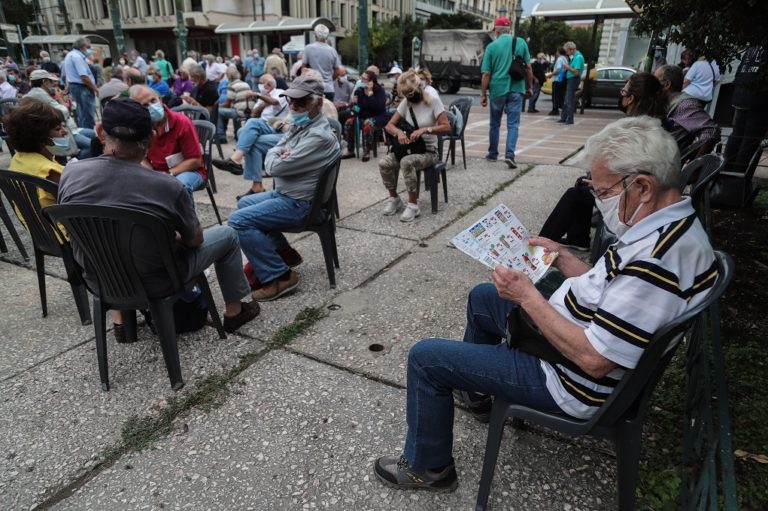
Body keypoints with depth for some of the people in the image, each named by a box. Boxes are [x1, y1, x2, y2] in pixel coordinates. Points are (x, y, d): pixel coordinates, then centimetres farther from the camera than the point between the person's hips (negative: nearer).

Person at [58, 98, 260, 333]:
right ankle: (234, 311, 30)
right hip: (153, 284, -5)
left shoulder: (71, 172, -15)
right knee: (226, 235, 15)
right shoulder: (167, 186, -28)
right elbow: (195, 240, -11)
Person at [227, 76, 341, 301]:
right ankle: (282, 252, 23)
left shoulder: (319, 136, -26)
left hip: (299, 204, -11)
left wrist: (278, 159, -3)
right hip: (285, 193, 11)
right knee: (244, 203, 27)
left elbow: (276, 167, -26)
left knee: (239, 220, -19)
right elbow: (272, 152, 10)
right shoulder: (300, 125, 7)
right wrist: (280, 157, -13)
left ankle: (279, 276, -13)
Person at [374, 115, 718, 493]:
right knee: (481, 296, 26)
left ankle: (427, 468, 17)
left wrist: (527, 296, -25)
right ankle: (476, 389, 45)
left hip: (573, 383, -10)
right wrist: (563, 260, 2)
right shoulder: (674, 224, -2)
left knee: (425, 358, -8)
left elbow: (593, 359, -32)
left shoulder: (655, 260, -34)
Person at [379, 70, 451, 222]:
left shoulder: (433, 100, -10)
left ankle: (413, 205, -24)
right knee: (383, 163, -21)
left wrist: (425, 129, -28)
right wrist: (399, 132, -21)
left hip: (428, 150, -5)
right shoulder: (405, 102, 3)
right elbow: (389, 125, 2)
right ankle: (394, 198, 1)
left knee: (406, 162, -36)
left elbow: (446, 127, -15)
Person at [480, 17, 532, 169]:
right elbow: (528, 68, 5)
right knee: (513, 124, 0)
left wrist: (483, 94, 2)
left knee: (495, 124, 15)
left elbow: (486, 73, -4)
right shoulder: (521, 42, 3)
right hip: (516, 89, 0)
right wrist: (529, 87, 15)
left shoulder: (492, 46, -2)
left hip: (497, 89, 0)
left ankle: (493, 154, 25)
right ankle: (510, 154, -16)